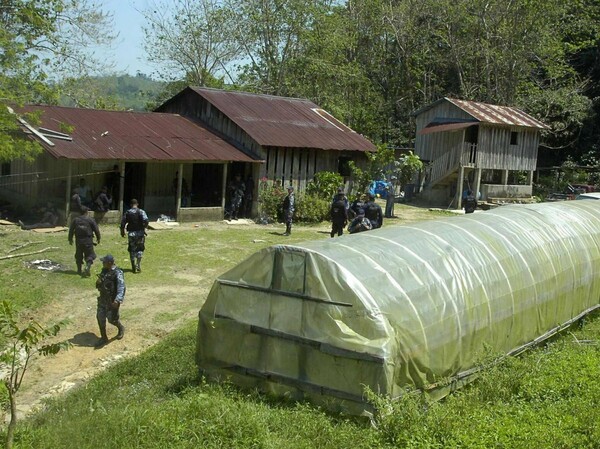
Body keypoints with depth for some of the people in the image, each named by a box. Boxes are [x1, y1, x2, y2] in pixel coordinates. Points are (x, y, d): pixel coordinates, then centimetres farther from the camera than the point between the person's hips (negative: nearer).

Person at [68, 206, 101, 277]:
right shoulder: (90, 220, -5)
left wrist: (70, 239, 21)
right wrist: (98, 238, 11)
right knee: (89, 255, 3)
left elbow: (71, 230, 9)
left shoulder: (75, 220, 3)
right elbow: (96, 229, -2)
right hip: (88, 240, -3)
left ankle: (79, 270, 22)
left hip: (78, 240, 3)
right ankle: (87, 267, -21)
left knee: (79, 256, 16)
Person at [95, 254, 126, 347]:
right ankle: (104, 338, 20)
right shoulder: (104, 270, 4)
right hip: (102, 299, 8)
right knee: (100, 318, 8)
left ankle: (121, 328, 35)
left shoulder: (117, 273, -21)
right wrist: (98, 283, -6)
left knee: (112, 319, 3)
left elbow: (121, 288, -30)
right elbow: (99, 283, 20)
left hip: (112, 301, -7)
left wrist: (117, 300, -42)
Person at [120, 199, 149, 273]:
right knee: (140, 249, 12)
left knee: (132, 250, 10)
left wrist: (122, 231, 14)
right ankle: (138, 265, -1)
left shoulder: (127, 213, 2)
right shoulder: (141, 212, -5)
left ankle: (134, 268, 12)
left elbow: (122, 223, 1)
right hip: (140, 233, -1)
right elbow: (145, 220, -18)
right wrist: (144, 227, -1)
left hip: (131, 233, 1)